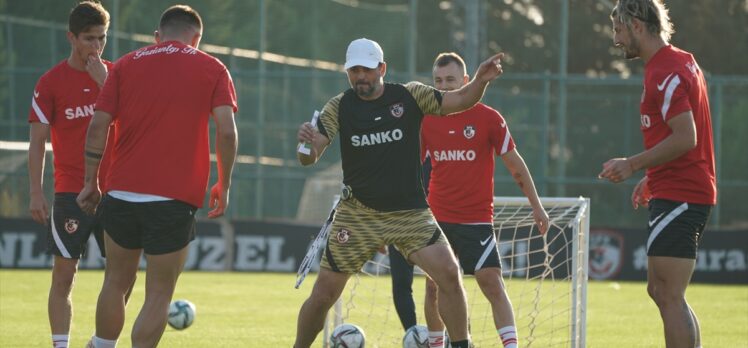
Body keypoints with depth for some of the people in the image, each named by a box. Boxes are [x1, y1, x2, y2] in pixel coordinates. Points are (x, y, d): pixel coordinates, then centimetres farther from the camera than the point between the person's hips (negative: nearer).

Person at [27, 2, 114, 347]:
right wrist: (36, 193, -7)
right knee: (64, 275, -4)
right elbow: (37, 141, -1)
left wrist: (105, 84, -14)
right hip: (70, 192, -3)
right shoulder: (50, 82, -2)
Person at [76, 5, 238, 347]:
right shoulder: (212, 69, 5)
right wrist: (224, 186, 4)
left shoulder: (126, 65, 9)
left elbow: (98, 126, 3)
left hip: (121, 192, 3)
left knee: (116, 281, 19)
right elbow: (226, 130, -6)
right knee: (159, 295, 3)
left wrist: (91, 183, 10)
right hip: (174, 200, -3)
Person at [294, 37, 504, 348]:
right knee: (323, 295, 0)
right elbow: (309, 158, -8)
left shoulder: (410, 96, -1)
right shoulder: (339, 107, -2)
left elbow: (459, 101, 1)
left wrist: (480, 81, -21)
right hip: (357, 214, 0)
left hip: (410, 213, 0)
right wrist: (307, 144, -32)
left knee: (449, 275, -17)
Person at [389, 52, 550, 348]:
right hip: (437, 219, 3)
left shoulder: (488, 118, -5)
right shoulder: (426, 120, 3)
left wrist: (536, 206, 1)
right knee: (434, 287, 4)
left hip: (477, 218, -3)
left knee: (492, 284, -13)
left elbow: (515, 164, 1)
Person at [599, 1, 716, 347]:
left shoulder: (666, 72, -16)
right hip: (686, 192, 11)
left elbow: (685, 138, -23)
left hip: (678, 198, -11)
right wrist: (651, 177, 22)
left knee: (668, 296, -10)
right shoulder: (682, 62, 16)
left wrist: (633, 164, -16)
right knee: (660, 290, 15)